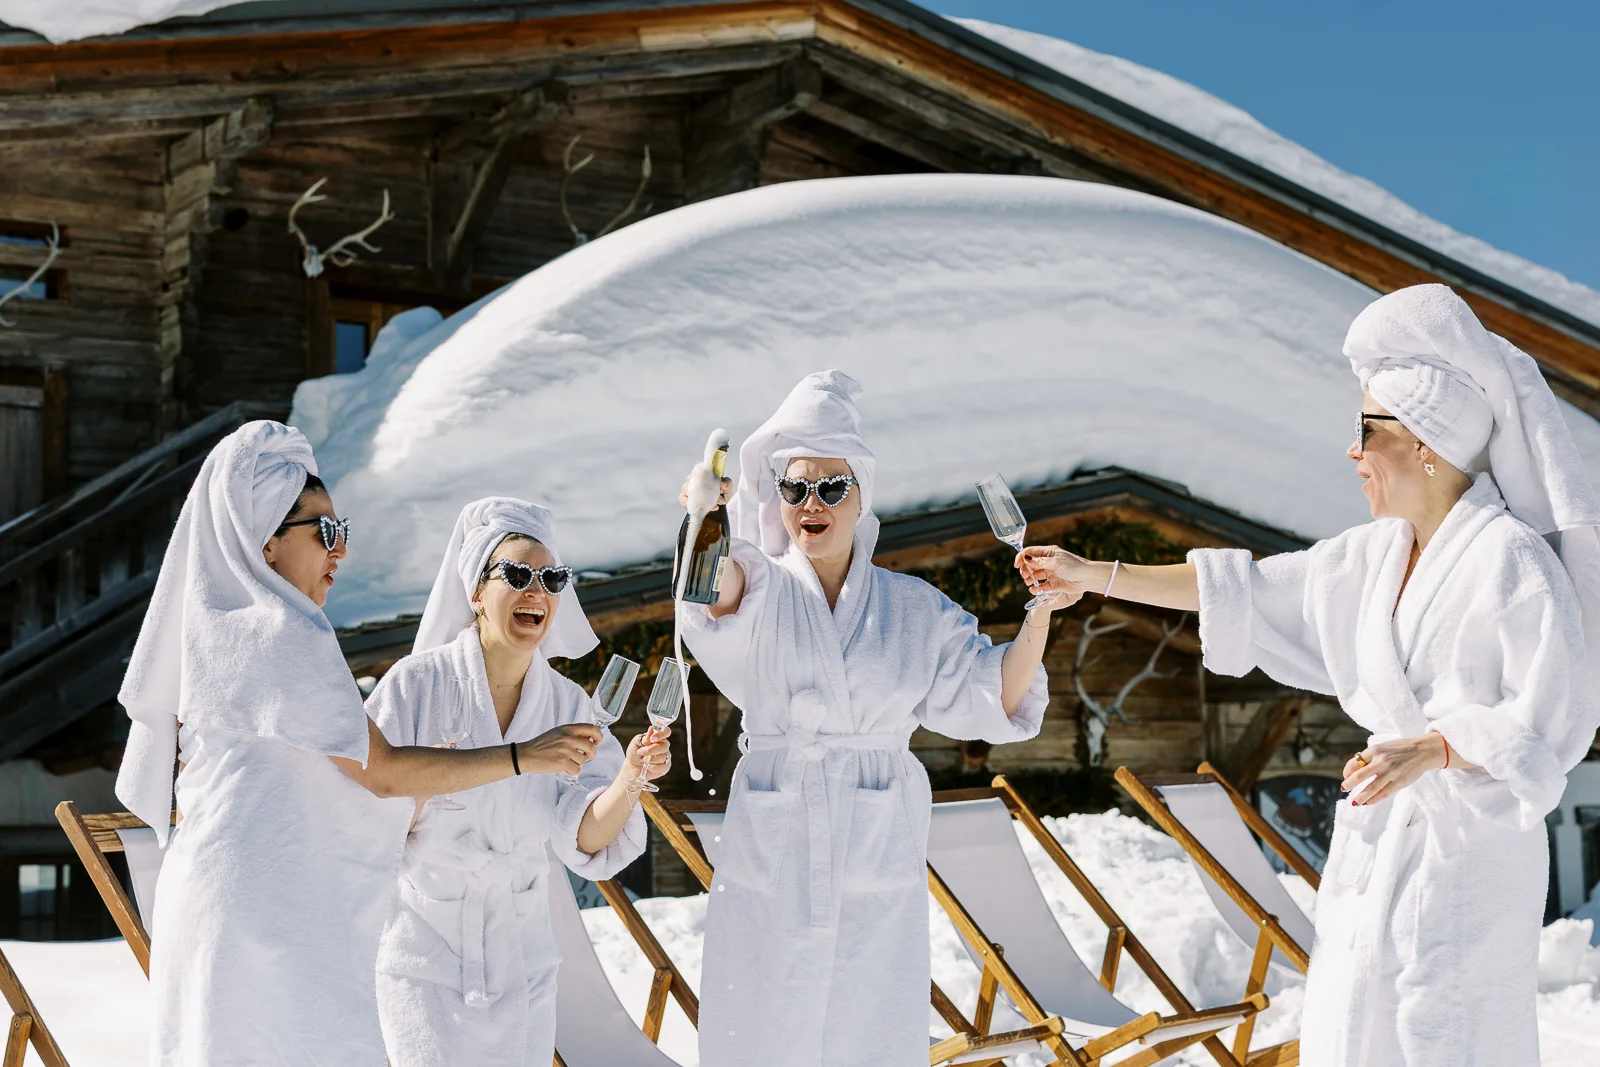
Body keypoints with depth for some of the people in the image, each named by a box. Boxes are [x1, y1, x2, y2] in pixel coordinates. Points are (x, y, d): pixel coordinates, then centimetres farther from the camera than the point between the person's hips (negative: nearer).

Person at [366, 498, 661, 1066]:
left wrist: (629, 778, -26)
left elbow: (585, 840, -9)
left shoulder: (567, 704, -1)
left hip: (520, 950, 4)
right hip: (423, 942, -3)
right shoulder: (416, 683, -12)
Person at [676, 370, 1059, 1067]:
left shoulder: (914, 609, 8)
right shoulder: (758, 588, 1)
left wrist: (1038, 617, -13)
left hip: (877, 857, 1)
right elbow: (718, 594, -22)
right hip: (771, 854, -1)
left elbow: (992, 698, 2)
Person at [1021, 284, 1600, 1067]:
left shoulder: (1513, 561, -17)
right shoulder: (1386, 549, 6)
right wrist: (1096, 576, 12)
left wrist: (1430, 750, -34)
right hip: (1386, 833, 8)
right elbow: (1253, 592, 12)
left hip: (1468, 844, -8)